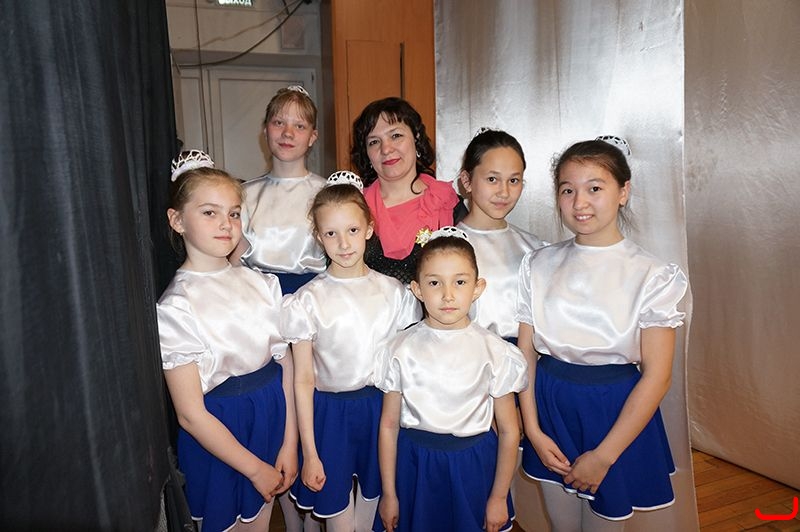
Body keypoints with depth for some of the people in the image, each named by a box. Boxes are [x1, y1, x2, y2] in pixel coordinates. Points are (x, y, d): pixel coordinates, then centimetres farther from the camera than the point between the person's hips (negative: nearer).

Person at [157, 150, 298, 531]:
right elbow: (190, 414, -15)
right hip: (216, 432, -4)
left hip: (272, 416, 5)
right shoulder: (175, 307, -16)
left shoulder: (262, 283, -2)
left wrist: (289, 446, -5)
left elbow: (286, 364, -1)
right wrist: (255, 468, -10)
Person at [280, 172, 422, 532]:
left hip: (381, 407, 2)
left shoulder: (393, 291, -3)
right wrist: (309, 454, -6)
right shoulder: (309, 300, -10)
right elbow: (303, 381, -7)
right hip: (331, 412, -2)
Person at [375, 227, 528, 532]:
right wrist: (389, 494, 3)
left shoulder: (495, 352, -10)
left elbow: (508, 431, -3)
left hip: (473, 466, 0)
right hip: (414, 466, 1)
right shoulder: (402, 350, -8)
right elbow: (389, 424, -2)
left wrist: (499, 498, 1)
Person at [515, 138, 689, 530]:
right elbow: (526, 351, -1)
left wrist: (603, 456, -13)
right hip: (550, 407, 3)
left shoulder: (652, 276, -13)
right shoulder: (538, 266, -3)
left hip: (617, 412, -2)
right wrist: (532, 430, -7)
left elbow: (656, 376, -13)